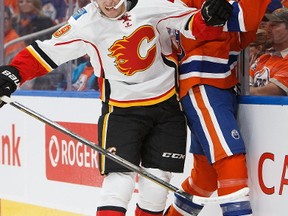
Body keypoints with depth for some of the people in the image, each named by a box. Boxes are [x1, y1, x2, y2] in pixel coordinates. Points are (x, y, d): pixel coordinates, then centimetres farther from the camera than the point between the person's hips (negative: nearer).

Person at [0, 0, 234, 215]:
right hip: (121, 108, -2)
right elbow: (45, 51, -6)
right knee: (120, 175, -13)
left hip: (167, 103, 2)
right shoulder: (85, 23, -10)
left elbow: (195, 25, -9)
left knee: (158, 178, 2)